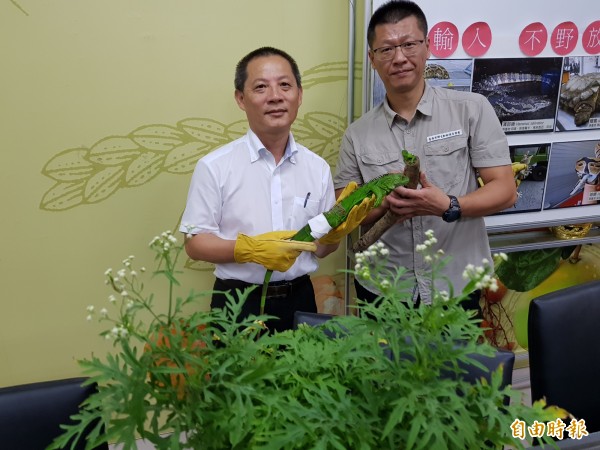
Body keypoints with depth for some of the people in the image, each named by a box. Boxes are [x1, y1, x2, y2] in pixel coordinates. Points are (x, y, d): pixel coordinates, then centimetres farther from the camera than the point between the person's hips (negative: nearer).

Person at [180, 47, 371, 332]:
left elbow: (319, 248, 8)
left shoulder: (318, 168, 2)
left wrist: (337, 229, -13)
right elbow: (195, 243, -7)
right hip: (238, 305, -3)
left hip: (299, 301, 3)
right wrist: (250, 249, -22)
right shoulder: (214, 166, -8)